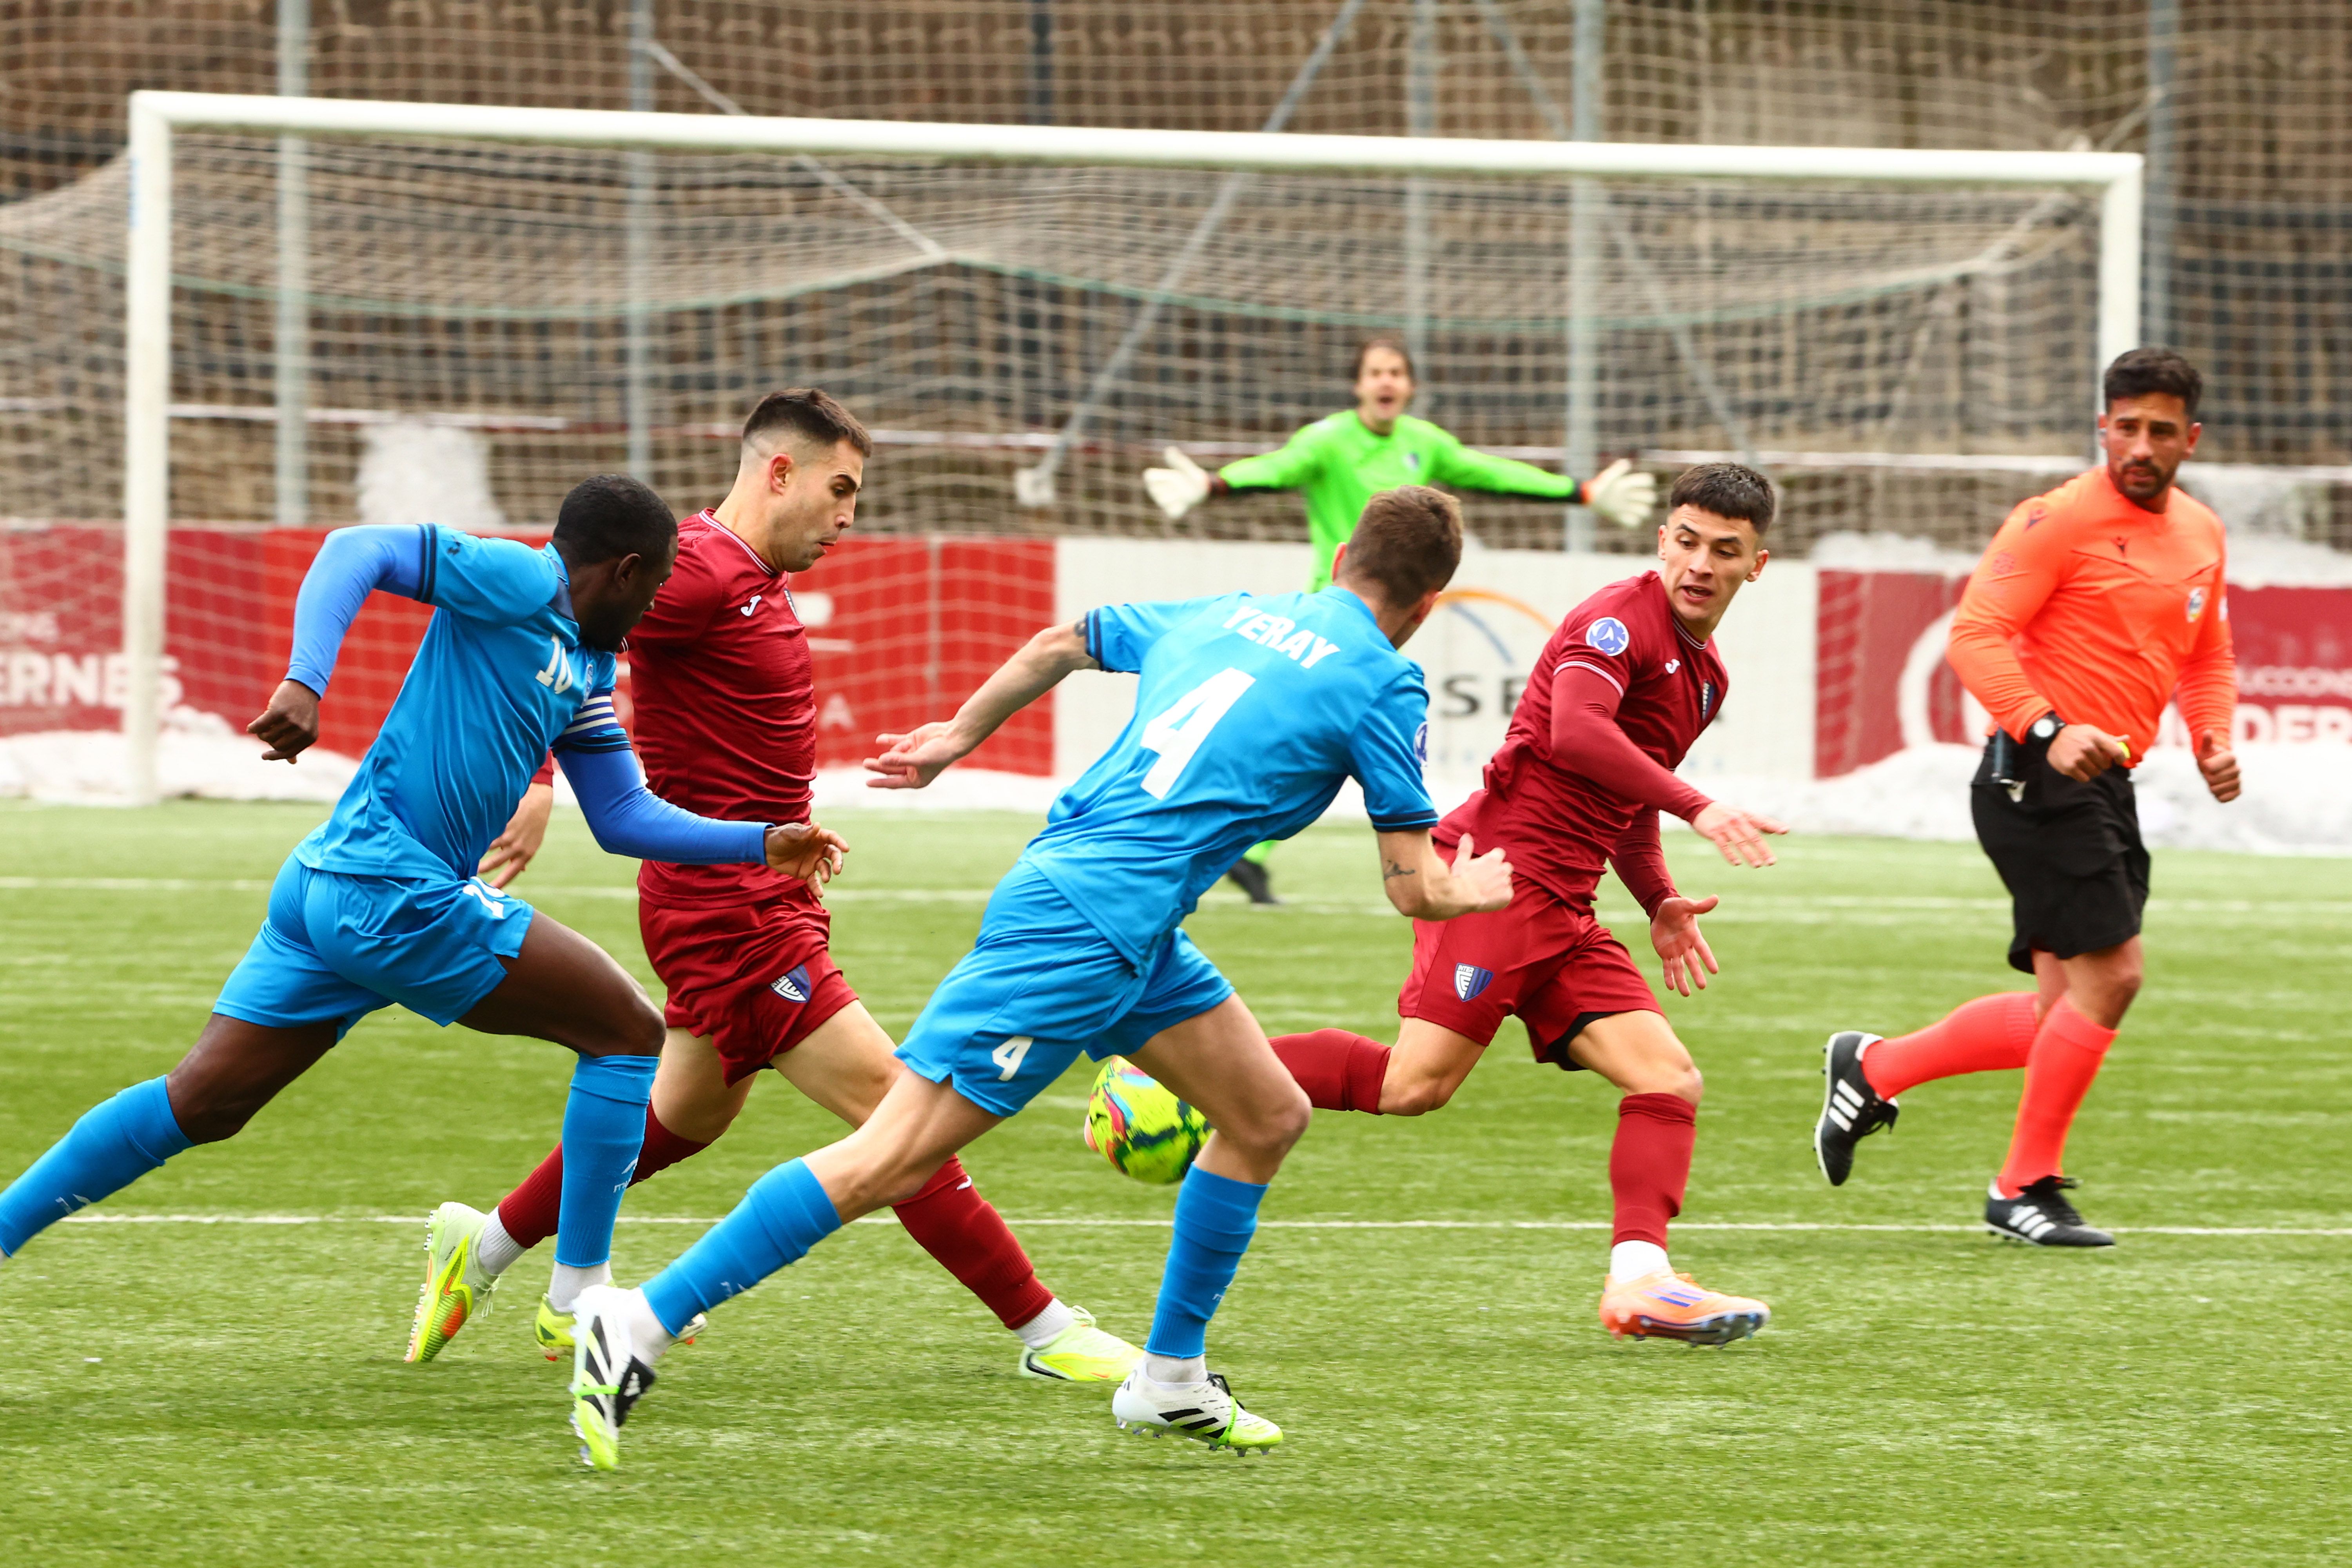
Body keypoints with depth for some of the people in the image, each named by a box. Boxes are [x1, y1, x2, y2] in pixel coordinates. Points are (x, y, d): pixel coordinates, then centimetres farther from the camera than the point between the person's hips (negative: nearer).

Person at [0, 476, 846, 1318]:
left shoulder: (589, 673, 20)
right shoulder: (522, 583, -8)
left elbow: (625, 817, 25)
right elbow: (357, 551, -16)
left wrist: (760, 844, 20)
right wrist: (306, 681, -29)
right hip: (391, 890, -10)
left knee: (200, 1103, 11)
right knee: (628, 1030, -3)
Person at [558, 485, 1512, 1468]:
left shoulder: (1222, 616, 18)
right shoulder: (1382, 683, -4)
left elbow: (1063, 643, 31)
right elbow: (1415, 887, 0)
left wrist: (960, 736, 44)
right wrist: (1472, 891, 22)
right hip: (1088, 931, -9)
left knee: (1268, 1116, 17)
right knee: (891, 1161, -10)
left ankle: (1171, 1383, 26)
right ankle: (636, 1328, -13)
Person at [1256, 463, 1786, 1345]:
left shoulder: (1707, 677, 23)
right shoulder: (1619, 620, -6)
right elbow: (1575, 734, -26)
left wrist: (1659, 904, 20)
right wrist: (1697, 809, -30)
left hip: (1563, 909, 9)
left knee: (1670, 1079, -6)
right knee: (1415, 1084, -18)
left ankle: (1639, 1279, -15)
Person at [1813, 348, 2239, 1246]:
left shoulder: (2200, 534, 15)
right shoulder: (2061, 521, -10)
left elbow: (2207, 660, 28)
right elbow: (1976, 636, -15)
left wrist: (2214, 738, 8)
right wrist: (2048, 730, -28)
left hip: (2105, 786, 8)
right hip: (2041, 777, -8)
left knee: (2064, 1015, 8)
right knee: (2110, 975, -15)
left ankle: (1873, 1068, 24)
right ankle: (2025, 1189, -2)